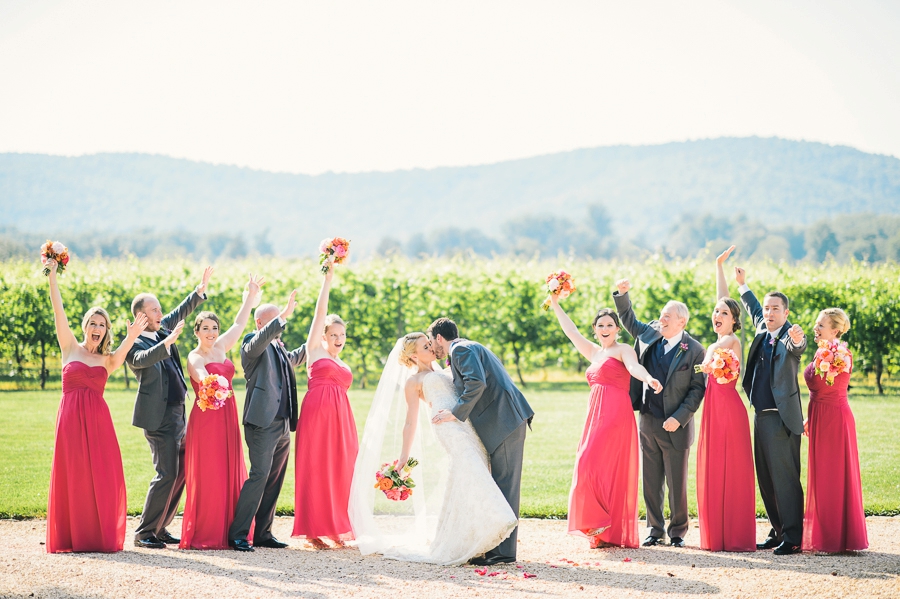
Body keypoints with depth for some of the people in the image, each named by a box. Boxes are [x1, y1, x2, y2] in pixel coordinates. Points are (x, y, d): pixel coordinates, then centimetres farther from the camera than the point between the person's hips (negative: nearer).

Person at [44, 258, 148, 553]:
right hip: (71, 417, -2)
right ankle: (72, 537, 6)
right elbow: (58, 310, 0)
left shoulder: (107, 360, 11)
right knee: (72, 476, 0)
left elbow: (119, 356, -13)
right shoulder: (70, 348, 8)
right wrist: (52, 276, -7)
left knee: (102, 477, 0)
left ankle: (103, 536, 6)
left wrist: (131, 337, -34)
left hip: (98, 419, 2)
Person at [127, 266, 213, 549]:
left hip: (177, 414, 9)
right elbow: (143, 358, -33)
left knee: (180, 473, 11)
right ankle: (144, 533, -4)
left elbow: (181, 313, 29)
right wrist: (168, 342, -47)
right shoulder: (134, 344, -11)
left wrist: (200, 290, 20)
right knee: (167, 474, -12)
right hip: (158, 416, -9)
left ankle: (159, 528, 18)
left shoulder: (162, 329, 12)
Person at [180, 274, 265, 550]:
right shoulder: (195, 357, -10)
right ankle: (202, 535, -3)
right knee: (206, 475, -7)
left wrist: (250, 296, 25)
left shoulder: (220, 348, 11)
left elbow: (239, 324, 22)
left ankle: (226, 531, 10)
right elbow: (201, 375, -32)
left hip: (227, 417, 7)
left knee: (230, 473, 6)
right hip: (206, 418, -7)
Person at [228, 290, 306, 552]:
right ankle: (237, 534, -11)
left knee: (275, 480, 9)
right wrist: (284, 316, -37)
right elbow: (260, 341, -29)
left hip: (283, 425, 9)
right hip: (263, 422, -9)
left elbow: (291, 360, 44)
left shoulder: (279, 348, 21)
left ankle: (263, 533, 16)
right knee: (259, 476, -14)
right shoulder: (253, 343, -4)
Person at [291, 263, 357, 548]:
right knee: (315, 469, -5)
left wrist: (350, 430, 17)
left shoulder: (344, 366, 23)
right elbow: (320, 310, 3)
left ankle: (337, 527, 8)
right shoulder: (315, 350, 9)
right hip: (317, 414, -6)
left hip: (341, 418, 6)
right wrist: (328, 278, 0)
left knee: (340, 469, 2)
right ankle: (314, 529, -3)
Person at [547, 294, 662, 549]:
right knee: (597, 470, 4)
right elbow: (571, 331, 29)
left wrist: (648, 378, -41)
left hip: (616, 416, -7)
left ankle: (607, 528, -10)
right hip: (596, 416, 7)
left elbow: (634, 366, -20)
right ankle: (605, 533, 6)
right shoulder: (594, 353, 22)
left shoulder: (623, 350, 0)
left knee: (593, 465, -15)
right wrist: (555, 305, 31)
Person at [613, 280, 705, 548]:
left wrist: (679, 418, -17)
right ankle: (655, 530, 19)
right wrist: (621, 294, 9)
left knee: (677, 483, 3)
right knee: (651, 482, 9)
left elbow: (698, 388, -10)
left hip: (675, 426, -5)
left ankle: (678, 530, 16)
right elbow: (629, 320, 23)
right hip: (648, 424, 5)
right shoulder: (650, 334, 6)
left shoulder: (693, 350, -9)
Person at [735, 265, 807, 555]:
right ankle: (777, 532, 20)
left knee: (785, 477, -9)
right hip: (761, 415, 9)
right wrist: (742, 285, 42)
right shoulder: (762, 330, 12)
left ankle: (793, 537, -7)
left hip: (782, 417, -9)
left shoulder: (791, 336, -11)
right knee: (766, 478, 12)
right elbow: (753, 310, 33)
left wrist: (796, 340, -57)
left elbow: (794, 347, -35)